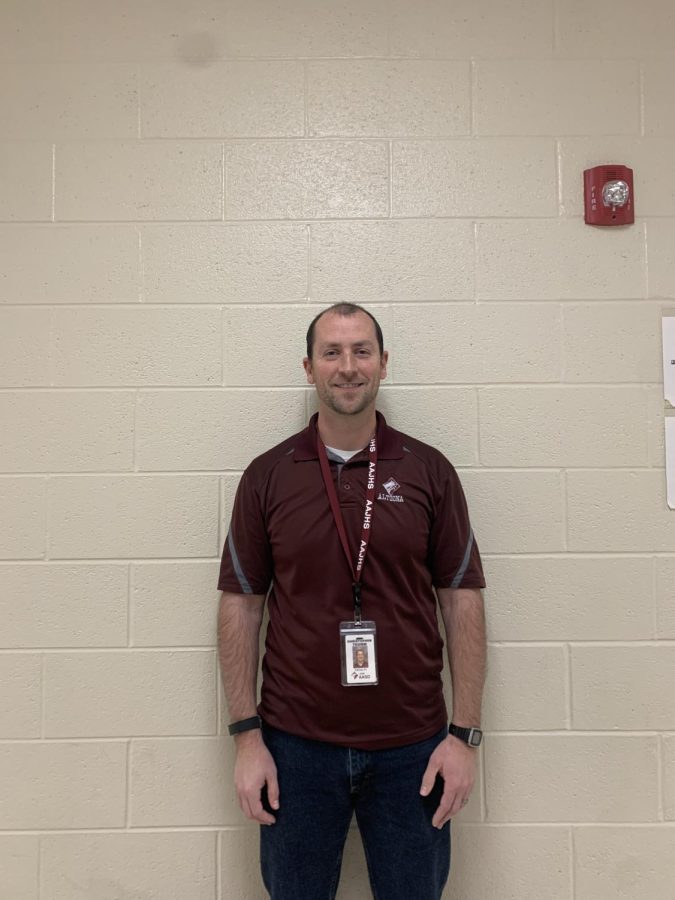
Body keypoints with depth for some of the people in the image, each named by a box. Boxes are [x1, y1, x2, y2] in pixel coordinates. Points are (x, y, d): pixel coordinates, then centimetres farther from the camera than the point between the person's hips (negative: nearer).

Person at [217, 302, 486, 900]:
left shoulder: (429, 471, -2)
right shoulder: (266, 476, -1)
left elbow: (462, 601, 0)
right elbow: (241, 606, 1)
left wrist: (465, 733, -4)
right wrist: (247, 736, -3)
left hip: (411, 746, 0)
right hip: (295, 745, 1)